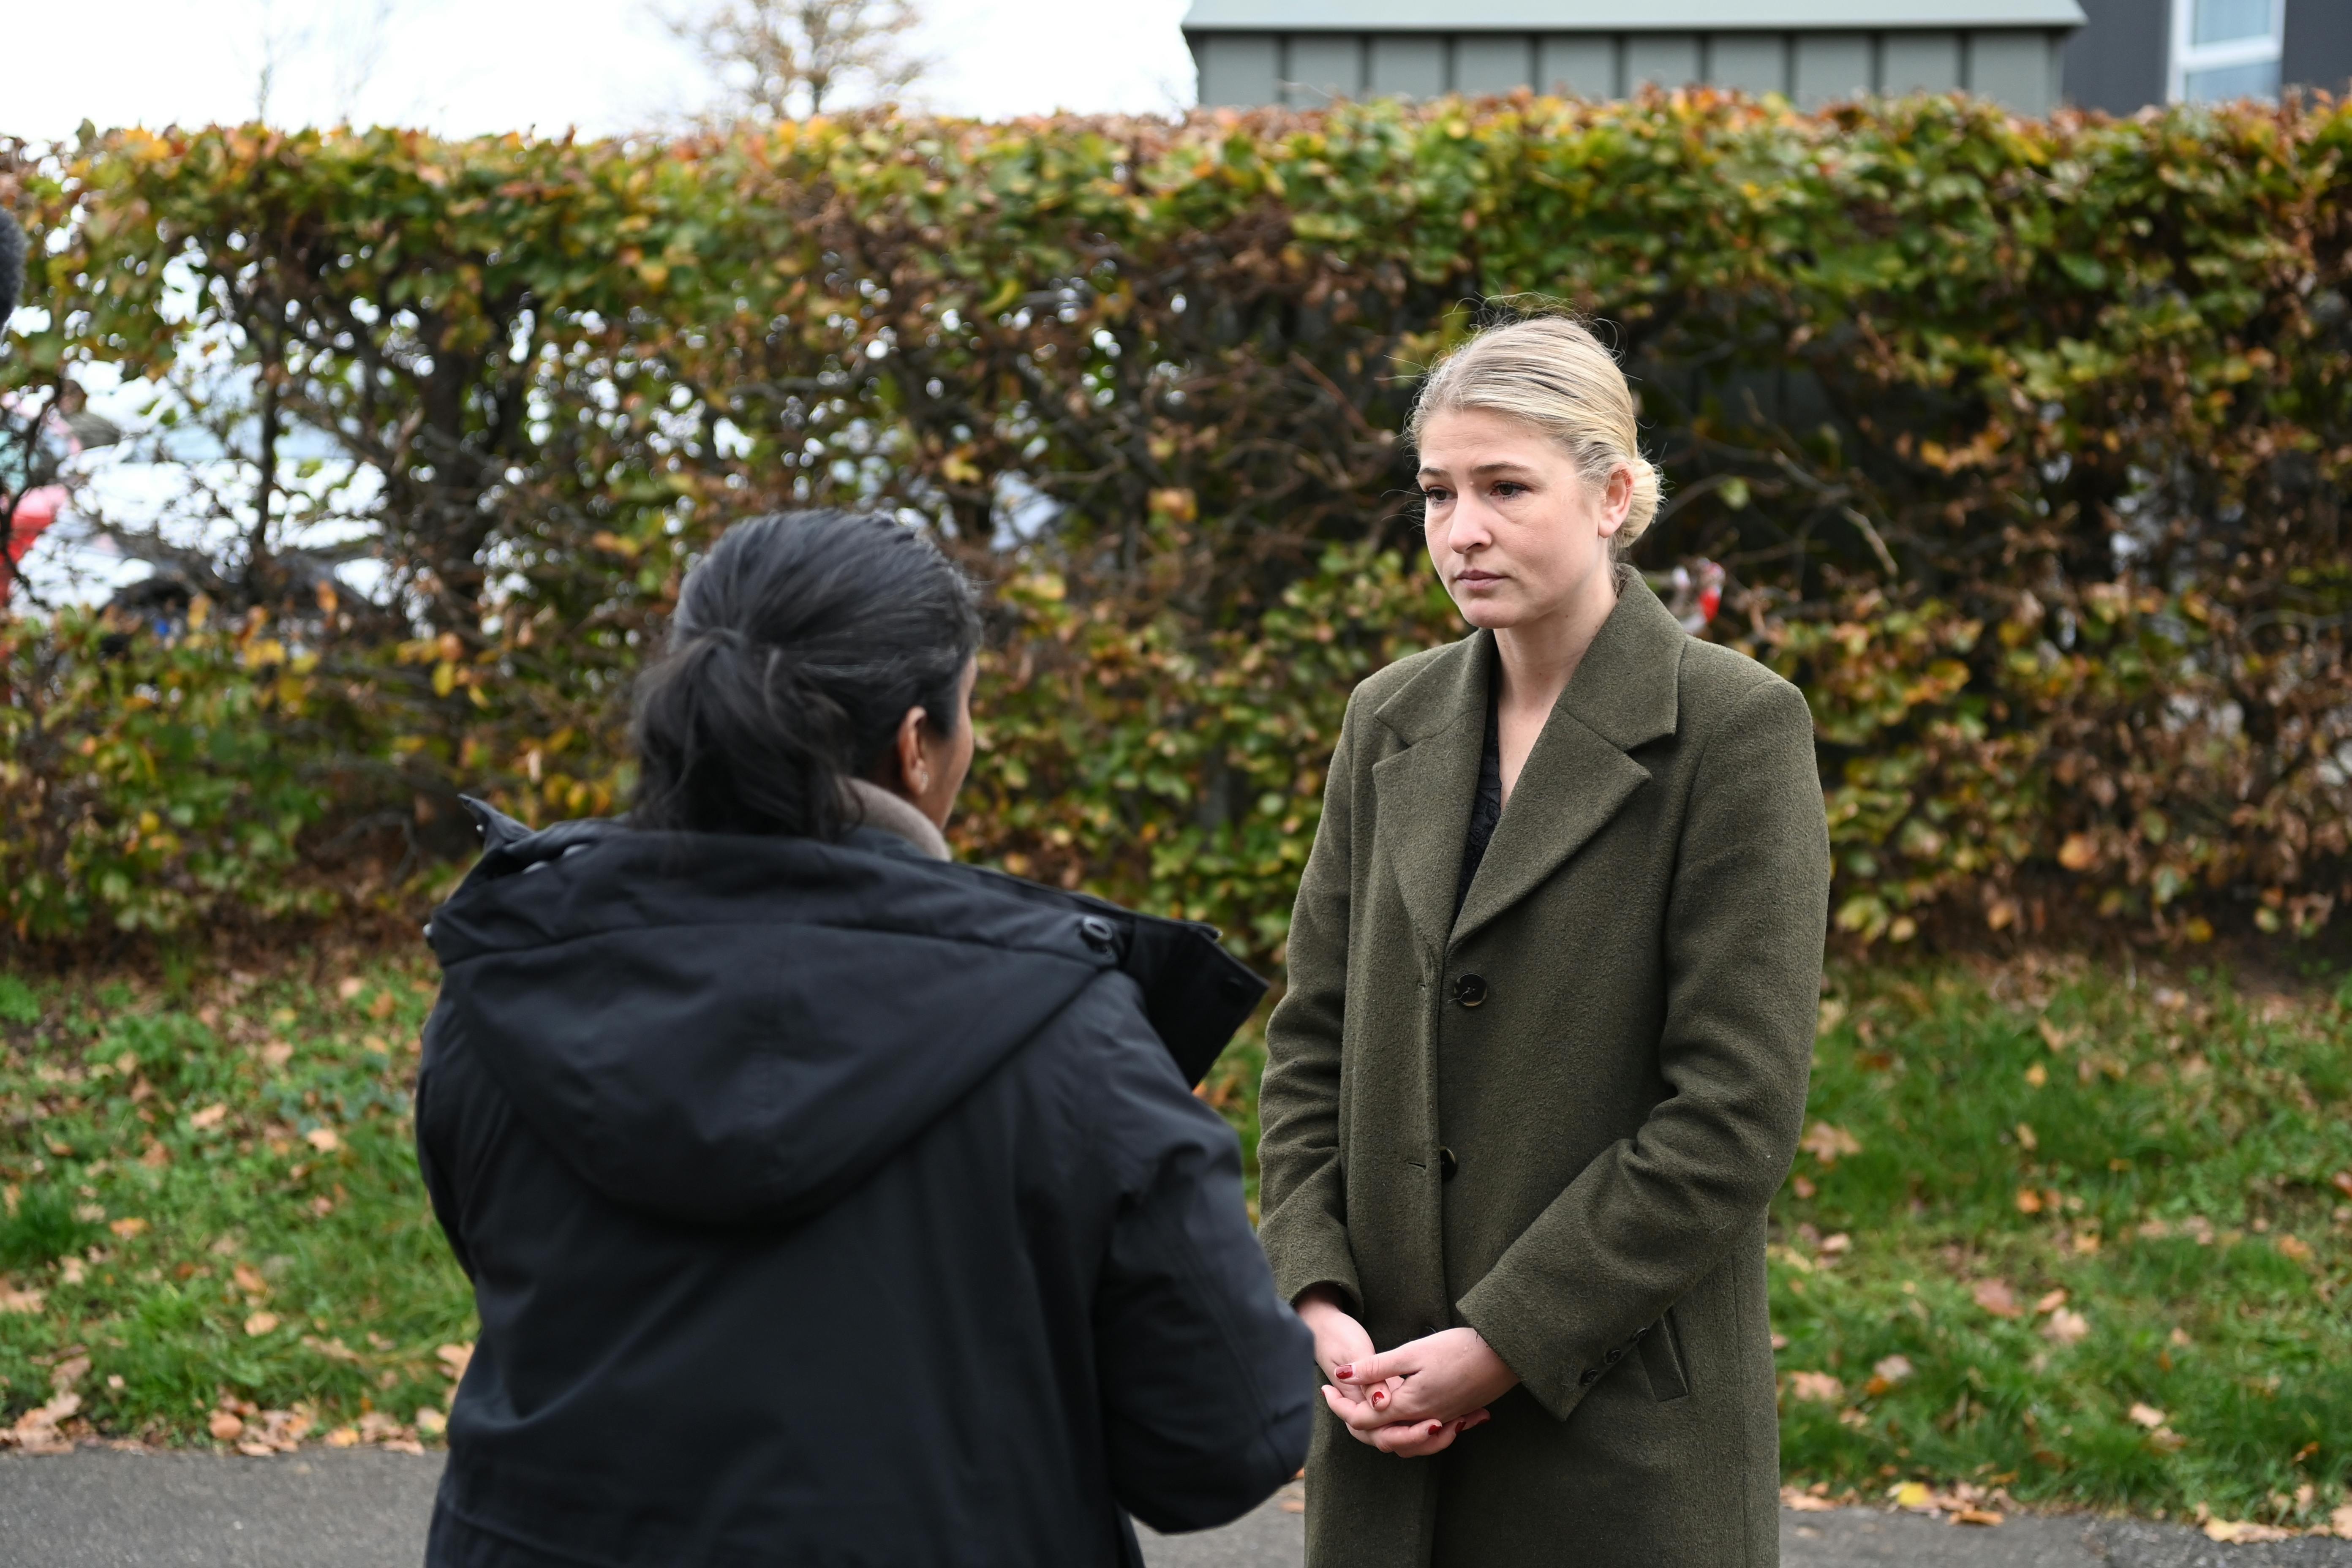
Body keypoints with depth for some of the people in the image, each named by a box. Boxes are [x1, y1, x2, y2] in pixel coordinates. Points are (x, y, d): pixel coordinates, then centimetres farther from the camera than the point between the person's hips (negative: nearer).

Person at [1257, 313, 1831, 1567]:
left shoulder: (1734, 729, -9)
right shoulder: (1392, 721, 8)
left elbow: (1735, 1113, -14)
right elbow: (1312, 1037, 10)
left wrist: (1504, 1344, -14)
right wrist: (1318, 1299, -3)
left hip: (1623, 1415, -5)